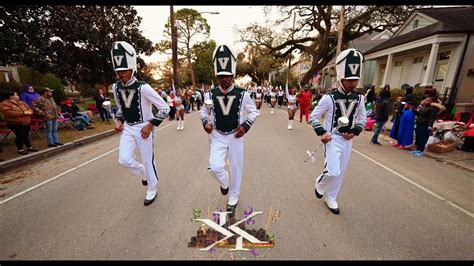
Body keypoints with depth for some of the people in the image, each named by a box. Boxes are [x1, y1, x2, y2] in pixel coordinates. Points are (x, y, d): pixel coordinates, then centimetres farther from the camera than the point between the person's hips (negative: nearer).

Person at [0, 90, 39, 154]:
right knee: (20, 136, -2)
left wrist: (29, 112, -12)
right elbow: (9, 113, -22)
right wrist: (23, 113, -22)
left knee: (26, 136, 16)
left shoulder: (21, 102, 12)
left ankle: (29, 147, 24)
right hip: (16, 124, -6)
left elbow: (29, 109, 13)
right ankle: (20, 150, 12)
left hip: (26, 123, 6)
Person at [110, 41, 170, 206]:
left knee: (148, 160, 5)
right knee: (124, 159, -1)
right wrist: (119, 120, 3)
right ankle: (144, 173, 32)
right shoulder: (116, 87, 1)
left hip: (144, 128, -6)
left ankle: (152, 190, 28)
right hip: (127, 128, 6)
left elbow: (165, 108, -20)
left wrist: (150, 125, -22)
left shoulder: (143, 88, -21)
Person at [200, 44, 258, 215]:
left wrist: (245, 126, -13)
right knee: (215, 167, -11)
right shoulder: (210, 94, -5)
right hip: (217, 136, 1)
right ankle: (224, 183, 29)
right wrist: (205, 122, -9)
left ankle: (233, 199, 33)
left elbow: (253, 111, 3)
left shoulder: (242, 94, -9)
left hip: (236, 136, 0)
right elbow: (204, 111, 11)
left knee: (236, 168, 9)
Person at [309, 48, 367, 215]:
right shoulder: (329, 98, -14)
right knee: (333, 172, -15)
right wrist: (321, 133, -19)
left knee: (340, 172, 14)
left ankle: (330, 198, 35)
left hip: (348, 140, 6)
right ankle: (320, 184, 21)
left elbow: (362, 118, 15)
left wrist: (355, 132, -2)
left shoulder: (359, 98, 2)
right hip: (333, 138, -5)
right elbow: (313, 117, -8)